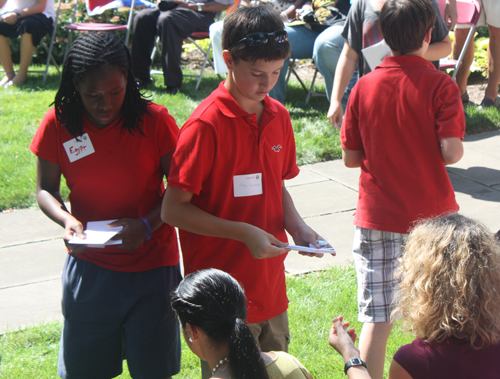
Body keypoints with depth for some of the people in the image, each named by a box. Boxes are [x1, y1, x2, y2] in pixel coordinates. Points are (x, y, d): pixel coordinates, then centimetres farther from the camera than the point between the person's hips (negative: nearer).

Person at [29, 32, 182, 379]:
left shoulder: (154, 120, -12)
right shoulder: (58, 125, -7)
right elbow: (46, 189, 4)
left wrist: (147, 225, -22)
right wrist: (66, 219, -17)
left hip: (152, 264, -1)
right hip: (88, 266, 1)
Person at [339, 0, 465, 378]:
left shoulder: (364, 87, -2)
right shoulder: (440, 85, -10)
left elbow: (350, 157, 1)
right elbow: (451, 152, -16)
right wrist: (459, 147, 6)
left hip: (377, 218, 2)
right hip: (432, 215, -1)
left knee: (377, 317, 4)